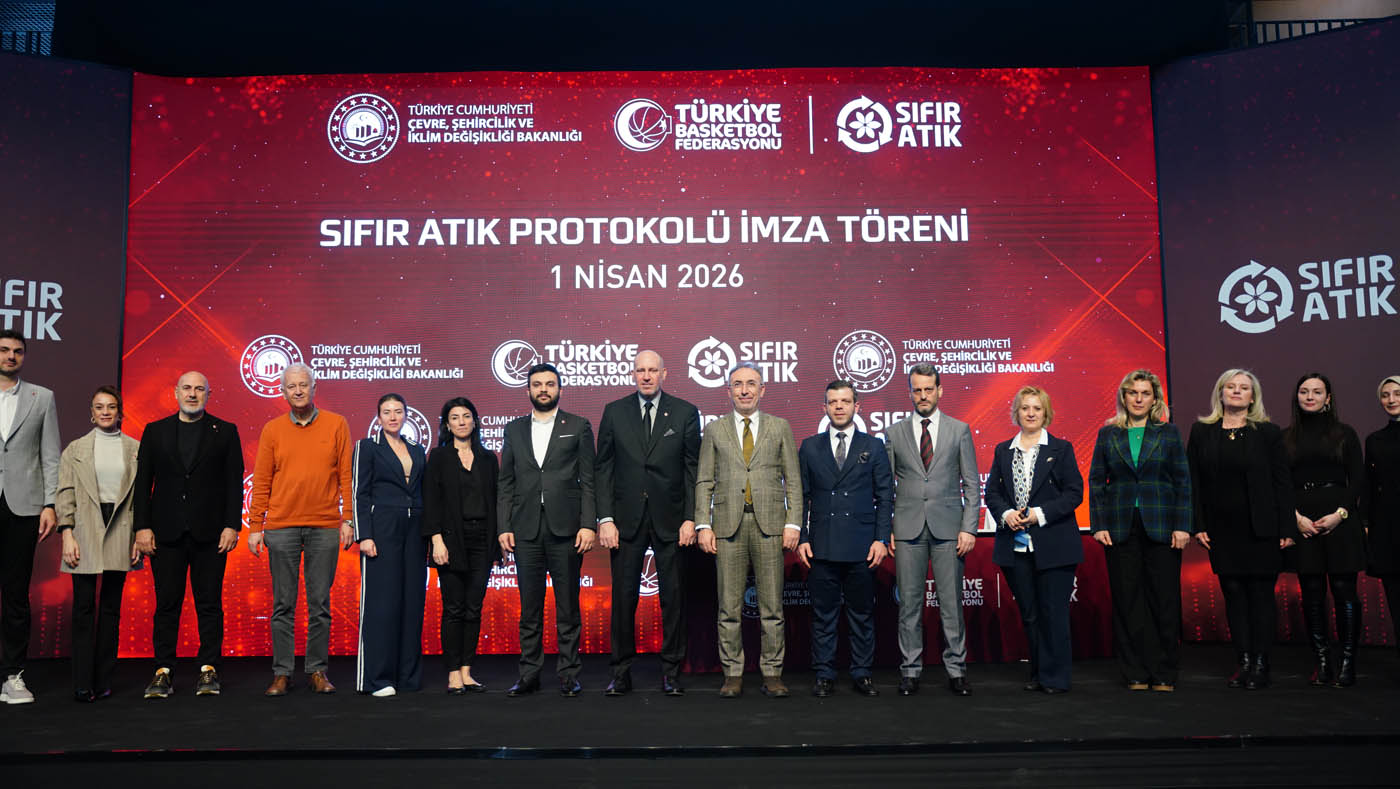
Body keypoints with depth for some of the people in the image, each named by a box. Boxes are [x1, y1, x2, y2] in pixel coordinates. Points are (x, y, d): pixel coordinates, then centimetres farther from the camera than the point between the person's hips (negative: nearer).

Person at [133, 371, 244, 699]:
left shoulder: (225, 432, 7)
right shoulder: (155, 431, 11)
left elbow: (234, 482, 2)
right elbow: (143, 482, 8)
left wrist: (232, 525, -6)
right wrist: (142, 526, -1)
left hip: (209, 533, -1)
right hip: (166, 532, 1)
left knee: (209, 603, 2)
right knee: (167, 603, 3)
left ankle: (208, 669, 9)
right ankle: (163, 671, 10)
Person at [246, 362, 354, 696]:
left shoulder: (336, 425, 5)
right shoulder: (272, 430, 7)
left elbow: (346, 477, 3)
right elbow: (261, 481, 7)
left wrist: (348, 519, -2)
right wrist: (255, 526, 3)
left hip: (325, 527, -1)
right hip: (281, 528, 1)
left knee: (320, 604, 5)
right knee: (283, 605, 5)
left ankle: (318, 671, 14)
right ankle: (282, 673, 13)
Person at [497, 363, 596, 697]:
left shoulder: (578, 427, 6)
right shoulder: (514, 429, 13)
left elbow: (588, 481, 1)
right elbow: (505, 483, 11)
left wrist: (588, 525, -8)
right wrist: (503, 527, 2)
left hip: (565, 529, -2)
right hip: (526, 530, 2)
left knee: (568, 606, 3)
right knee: (529, 607, 7)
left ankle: (569, 675, 12)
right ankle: (529, 674, 16)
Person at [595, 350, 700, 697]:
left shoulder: (685, 413, 3)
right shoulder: (614, 412, 6)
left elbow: (693, 469, 3)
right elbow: (603, 469, 4)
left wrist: (690, 518, -5)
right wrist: (605, 519, -4)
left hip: (670, 520, 0)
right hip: (627, 519, 1)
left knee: (673, 597, 5)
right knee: (623, 597, 4)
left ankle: (672, 672, 16)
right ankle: (621, 673, 16)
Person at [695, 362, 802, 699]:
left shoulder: (780, 427, 10)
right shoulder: (715, 430, 11)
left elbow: (793, 480, 8)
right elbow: (704, 482, 8)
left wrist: (793, 523, -2)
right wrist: (703, 525, -1)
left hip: (769, 524, 0)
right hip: (728, 524, 0)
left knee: (772, 605, 2)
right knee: (729, 607, 3)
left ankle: (772, 674, 12)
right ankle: (733, 674, 13)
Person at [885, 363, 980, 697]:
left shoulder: (959, 430, 7)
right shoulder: (894, 433, 8)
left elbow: (972, 484, 6)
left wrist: (969, 528, -3)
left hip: (949, 528, 0)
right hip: (908, 529, 1)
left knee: (952, 603, 2)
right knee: (909, 603, 4)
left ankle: (956, 670, 14)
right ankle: (911, 670, 13)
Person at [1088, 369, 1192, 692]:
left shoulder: (1168, 433, 6)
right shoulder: (1108, 434, 7)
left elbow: (1183, 481, 4)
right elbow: (1096, 481, 6)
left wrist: (1183, 526, -4)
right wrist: (1098, 525, -2)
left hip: (1160, 527, 0)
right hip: (1120, 527, 1)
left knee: (1165, 599, 2)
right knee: (1127, 600, 3)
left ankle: (1164, 673, 13)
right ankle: (1136, 673, 13)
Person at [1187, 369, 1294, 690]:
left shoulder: (1268, 432, 1)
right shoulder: (1201, 431, 5)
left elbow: (1283, 482, 0)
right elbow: (1193, 481, 4)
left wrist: (1287, 528, -5)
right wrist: (1197, 525, -2)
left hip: (1261, 529, -2)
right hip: (1222, 530, 2)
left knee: (1260, 593, 2)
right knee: (1233, 592, 5)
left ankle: (1260, 664, 9)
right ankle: (1243, 661, 11)